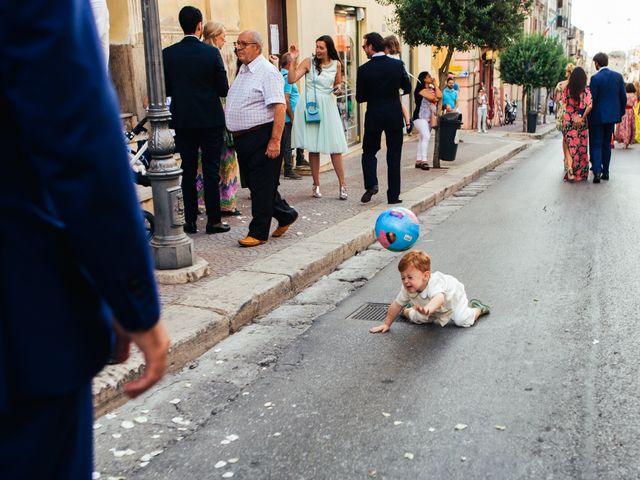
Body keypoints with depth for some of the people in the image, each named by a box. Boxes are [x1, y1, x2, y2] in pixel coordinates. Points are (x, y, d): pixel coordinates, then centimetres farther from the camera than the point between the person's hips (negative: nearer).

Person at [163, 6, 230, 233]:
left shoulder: (168, 54, -2)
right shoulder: (212, 53, -8)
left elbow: (165, 89, 2)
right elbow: (224, 89, -6)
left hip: (182, 121, 2)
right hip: (211, 120, -2)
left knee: (188, 171, 8)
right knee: (211, 170, 4)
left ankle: (190, 221, 12)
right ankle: (213, 221, 7)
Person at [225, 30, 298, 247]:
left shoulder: (267, 72, -12)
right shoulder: (243, 71, 17)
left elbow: (279, 107, -20)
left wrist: (275, 141, -26)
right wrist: (235, 135, 19)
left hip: (261, 138, -10)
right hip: (242, 139, 10)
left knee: (262, 186, -2)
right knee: (253, 183, 15)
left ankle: (258, 232, 6)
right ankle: (286, 215, 31)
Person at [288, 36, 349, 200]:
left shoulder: (336, 64, 7)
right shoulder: (309, 62, -1)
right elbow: (291, 79, -9)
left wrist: (338, 87, -1)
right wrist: (293, 60, -16)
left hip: (328, 106, 1)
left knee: (335, 146, -4)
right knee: (313, 147, 4)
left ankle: (342, 185, 2)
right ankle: (316, 185, 14)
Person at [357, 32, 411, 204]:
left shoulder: (364, 69, -9)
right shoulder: (397, 64, -5)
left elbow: (360, 97, -4)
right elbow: (407, 88, 4)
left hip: (373, 116, -1)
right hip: (395, 116, 1)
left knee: (369, 151, 16)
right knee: (394, 155, 8)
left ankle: (371, 184, -4)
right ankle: (393, 195, 11)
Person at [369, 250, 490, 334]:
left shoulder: (434, 284, -49)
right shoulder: (407, 289, -30)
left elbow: (439, 298, -71)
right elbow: (397, 304, -16)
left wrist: (429, 308, -93)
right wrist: (387, 324, -14)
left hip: (453, 296, -5)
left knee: (463, 320, -18)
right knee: (415, 318, -1)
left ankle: (477, 308, 12)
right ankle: (406, 311, 32)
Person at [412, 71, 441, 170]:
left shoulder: (431, 89, 16)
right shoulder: (421, 89, -8)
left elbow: (439, 95, -1)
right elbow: (433, 98, -15)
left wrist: (434, 84, 5)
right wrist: (437, 98, 7)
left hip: (429, 118, 9)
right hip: (420, 117, -9)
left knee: (422, 139, 9)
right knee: (426, 136, -22)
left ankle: (418, 161, 12)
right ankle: (424, 160, -26)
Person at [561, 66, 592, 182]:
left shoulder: (567, 88, -2)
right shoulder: (586, 90, -8)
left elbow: (564, 103, -3)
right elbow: (589, 105, -16)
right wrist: (582, 117, -7)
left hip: (568, 121, 1)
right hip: (581, 123, -1)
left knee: (568, 145, 8)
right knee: (581, 146, 11)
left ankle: (569, 168, -13)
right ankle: (580, 173, 19)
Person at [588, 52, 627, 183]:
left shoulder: (595, 78, -14)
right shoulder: (618, 76, 2)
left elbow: (591, 99, -14)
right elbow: (623, 97, 4)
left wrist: (586, 116, -5)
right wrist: (621, 112, 16)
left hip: (598, 117, -5)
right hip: (612, 115, 5)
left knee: (596, 145, 0)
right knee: (607, 144, 15)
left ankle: (597, 172, -14)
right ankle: (605, 172, 17)